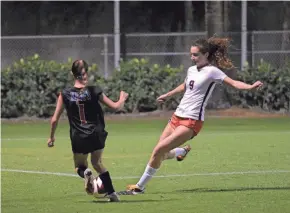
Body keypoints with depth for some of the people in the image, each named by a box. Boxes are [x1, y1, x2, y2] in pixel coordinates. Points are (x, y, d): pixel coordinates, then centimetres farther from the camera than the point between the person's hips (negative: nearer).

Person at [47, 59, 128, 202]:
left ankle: (85, 173, -16)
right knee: (97, 163, 24)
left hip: (78, 138, -1)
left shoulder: (65, 94, -3)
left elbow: (54, 120, -1)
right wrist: (122, 98, 22)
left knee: (79, 166, 20)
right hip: (96, 135, 1)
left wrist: (51, 137, 15)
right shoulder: (94, 91, -5)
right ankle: (111, 193, 16)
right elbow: (116, 106, 0)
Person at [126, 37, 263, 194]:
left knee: (159, 150, -16)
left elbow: (233, 83, -22)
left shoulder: (211, 71, -10)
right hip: (177, 116, 8)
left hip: (191, 121, -8)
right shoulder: (191, 70, 12)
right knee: (159, 153, 7)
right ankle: (183, 151, 39)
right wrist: (167, 95, 48)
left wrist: (250, 87, -41)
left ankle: (141, 186, -3)